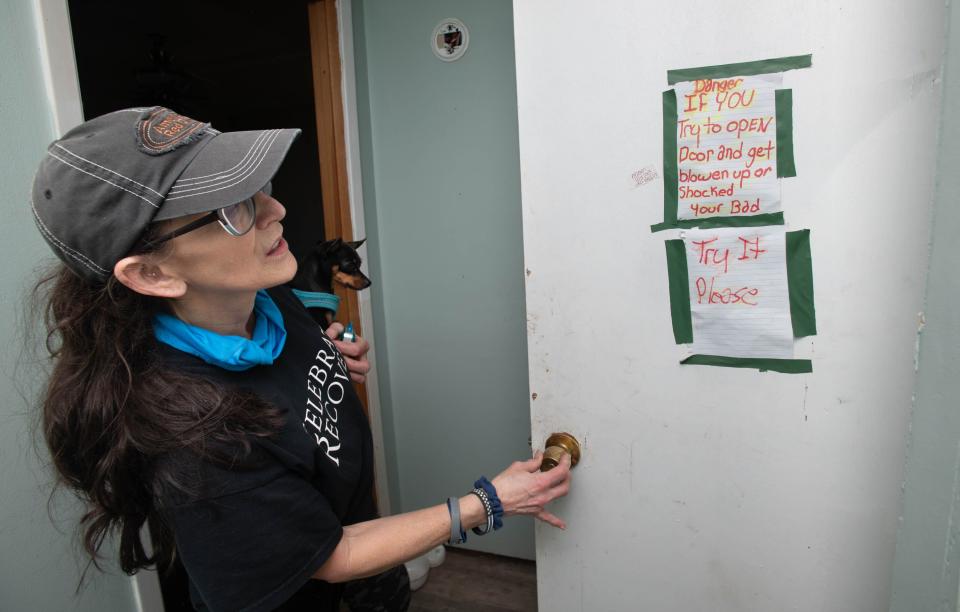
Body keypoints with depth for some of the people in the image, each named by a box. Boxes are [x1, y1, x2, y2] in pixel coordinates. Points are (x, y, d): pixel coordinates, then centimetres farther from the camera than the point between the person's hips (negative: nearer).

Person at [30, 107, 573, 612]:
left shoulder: (267, 294, -16)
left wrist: (330, 358, -13)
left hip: (357, 525, 6)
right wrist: (486, 504, -22)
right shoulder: (195, 448, -39)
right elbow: (335, 559, -25)